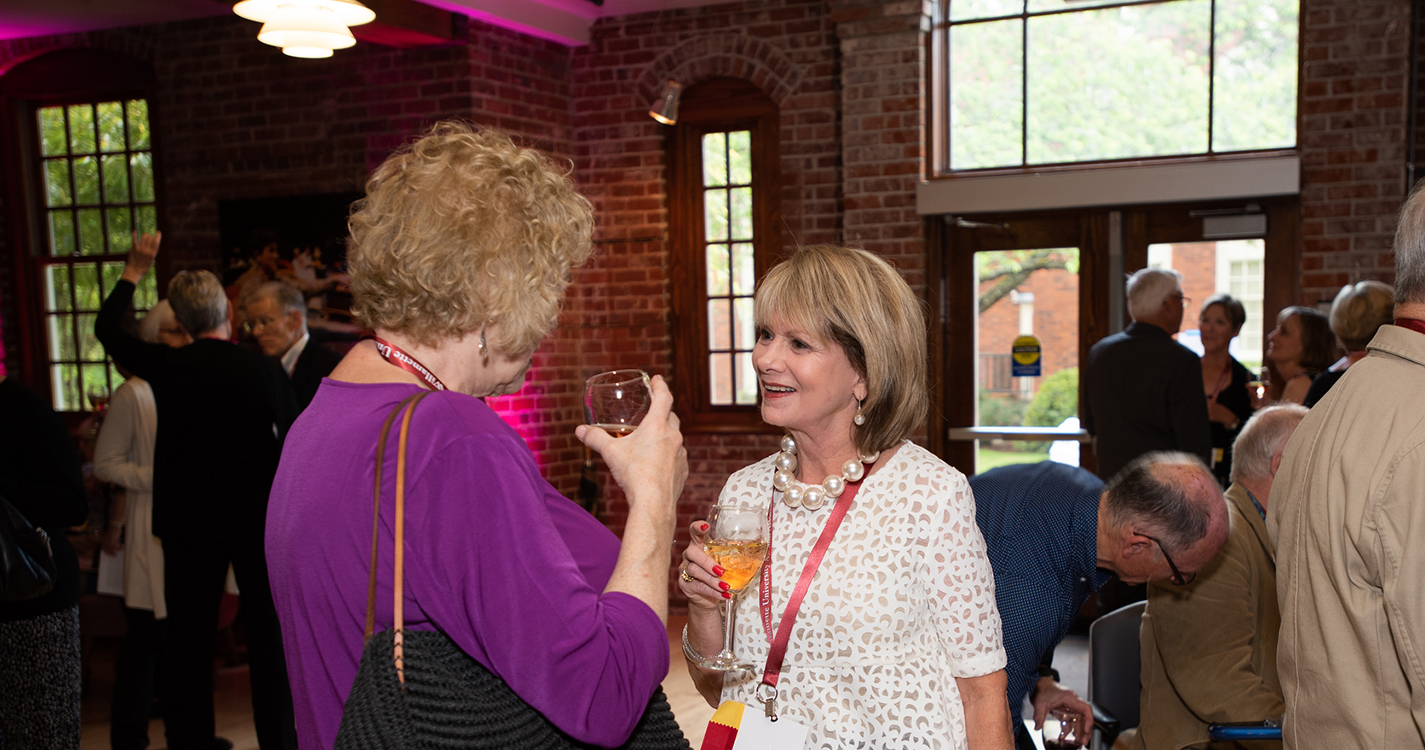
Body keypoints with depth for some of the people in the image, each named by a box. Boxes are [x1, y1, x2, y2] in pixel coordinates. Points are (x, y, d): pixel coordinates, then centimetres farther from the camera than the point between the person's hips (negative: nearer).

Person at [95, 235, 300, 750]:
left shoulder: (167, 368, -8)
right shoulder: (264, 370, -10)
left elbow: (107, 330, 11)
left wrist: (134, 270, 20)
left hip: (190, 523, 1)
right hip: (260, 519, 0)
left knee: (188, 641, 9)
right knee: (268, 638, 9)